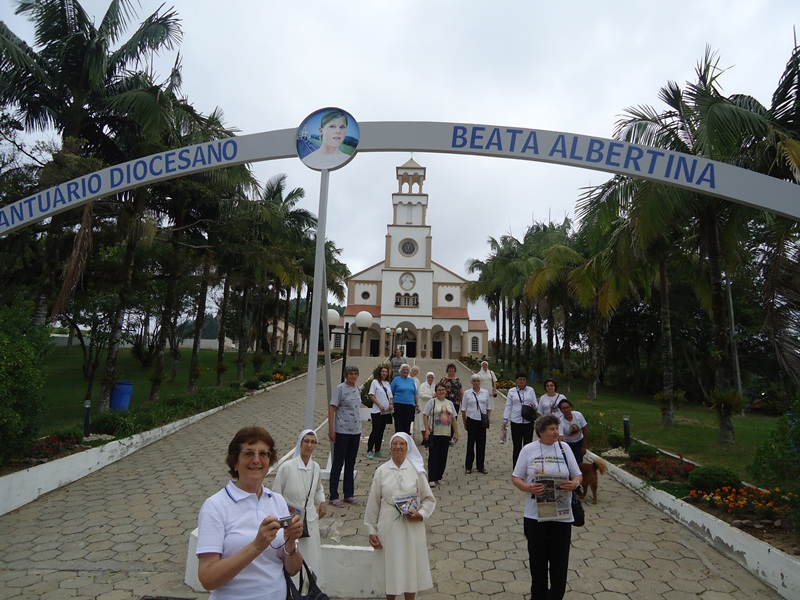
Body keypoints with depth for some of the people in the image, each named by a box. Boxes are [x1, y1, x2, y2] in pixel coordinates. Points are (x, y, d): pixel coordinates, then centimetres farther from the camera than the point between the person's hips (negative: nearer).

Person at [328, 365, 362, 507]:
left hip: (356, 431, 7)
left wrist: (359, 426, 14)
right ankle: (334, 496, 12)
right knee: (338, 463, 2)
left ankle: (349, 494, 24)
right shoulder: (340, 388, -11)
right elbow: (331, 409, -12)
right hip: (342, 431, -7)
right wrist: (331, 429, -17)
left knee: (351, 464, 14)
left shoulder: (357, 389, 10)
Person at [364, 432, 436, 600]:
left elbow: (429, 499, 3)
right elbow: (373, 503, 2)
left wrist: (421, 514, -14)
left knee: (410, 567, 9)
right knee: (390, 568, 12)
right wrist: (372, 530, 3)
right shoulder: (381, 471, -3)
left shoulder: (417, 470, -5)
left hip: (411, 528, 0)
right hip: (388, 528, 1)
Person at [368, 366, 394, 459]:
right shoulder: (375, 382, -3)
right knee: (375, 431, -7)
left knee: (381, 431, 10)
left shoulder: (388, 383, 14)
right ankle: (369, 451, 0)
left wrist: (391, 404, -2)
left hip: (386, 411, 6)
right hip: (377, 411, -6)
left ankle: (377, 451, 17)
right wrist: (379, 405, -16)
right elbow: (371, 395, -8)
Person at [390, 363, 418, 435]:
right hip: (399, 405, -3)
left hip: (410, 406, 3)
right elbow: (391, 393, 0)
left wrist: (417, 405, 14)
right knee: (399, 426, -1)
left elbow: (415, 394, 17)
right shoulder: (396, 379, 2)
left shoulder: (411, 380, 13)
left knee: (407, 426, 7)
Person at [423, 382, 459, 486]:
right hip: (434, 433, -5)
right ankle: (432, 479, 1)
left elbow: (454, 419, 15)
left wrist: (456, 432, 9)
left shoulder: (449, 403, 13)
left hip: (446, 434, 5)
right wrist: (427, 429, -14)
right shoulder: (432, 402, -1)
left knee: (443, 456, 7)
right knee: (433, 456, -4)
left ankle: (439, 477, 19)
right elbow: (425, 415, -5)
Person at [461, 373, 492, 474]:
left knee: (481, 443, 8)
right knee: (470, 443, 3)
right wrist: (465, 423, 2)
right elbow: (463, 410, 2)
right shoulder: (467, 393, -1)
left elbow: (489, 408, 11)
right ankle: (468, 467, 14)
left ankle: (481, 466, 21)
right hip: (471, 420, -2)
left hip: (482, 421, 2)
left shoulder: (485, 393, 5)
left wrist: (488, 419, 2)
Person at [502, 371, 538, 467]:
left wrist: (533, 405, -15)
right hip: (516, 421, -1)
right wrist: (505, 419, -2)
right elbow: (508, 406, 6)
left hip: (528, 422, 1)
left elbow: (536, 404, 9)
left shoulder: (530, 390, 8)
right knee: (517, 446, 4)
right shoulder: (511, 391, 6)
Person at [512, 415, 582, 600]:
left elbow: (578, 475, 5)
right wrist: (528, 488, -21)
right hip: (535, 514, -1)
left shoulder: (564, 448, 0)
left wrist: (575, 483, -17)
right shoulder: (528, 449, -4)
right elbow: (515, 478, -2)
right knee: (537, 558, 13)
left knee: (560, 559, 8)